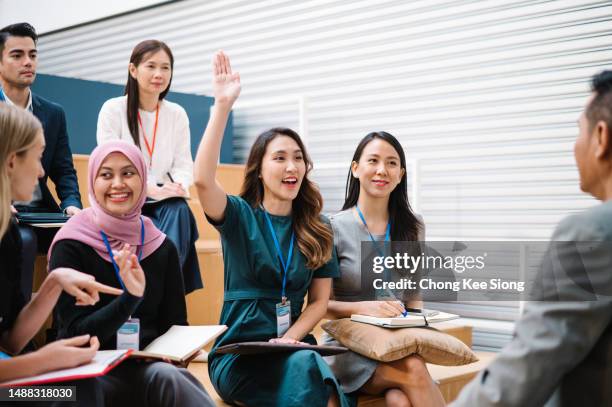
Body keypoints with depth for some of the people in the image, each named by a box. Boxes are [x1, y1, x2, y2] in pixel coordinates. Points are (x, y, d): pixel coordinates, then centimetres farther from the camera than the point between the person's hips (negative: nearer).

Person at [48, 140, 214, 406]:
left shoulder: (161, 246, 5)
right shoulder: (71, 245, -7)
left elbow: (175, 323, 7)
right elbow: (76, 334, -13)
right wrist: (131, 297, -29)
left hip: (150, 366, 3)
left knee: (169, 378, -33)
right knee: (164, 377, -34)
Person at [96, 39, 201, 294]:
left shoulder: (177, 114, 8)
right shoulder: (113, 109, -2)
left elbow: (184, 164, 5)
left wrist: (179, 186, -20)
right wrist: (151, 189, -25)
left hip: (162, 202, 3)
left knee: (179, 211, -33)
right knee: (151, 232, -35)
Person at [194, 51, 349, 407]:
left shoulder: (317, 232, 8)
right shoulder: (239, 216, -1)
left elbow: (319, 301, 9)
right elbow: (203, 180, -21)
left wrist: (289, 339, -10)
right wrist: (223, 106, -24)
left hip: (295, 349, 3)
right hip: (239, 353, -3)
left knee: (309, 365, -34)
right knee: (306, 367, -35)